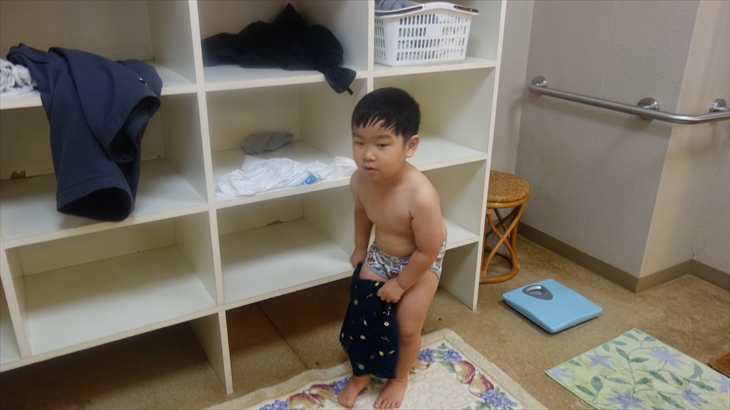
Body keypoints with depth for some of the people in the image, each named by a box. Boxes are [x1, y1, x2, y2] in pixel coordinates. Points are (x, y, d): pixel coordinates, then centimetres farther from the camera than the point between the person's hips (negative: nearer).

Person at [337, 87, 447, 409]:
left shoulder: (421, 196, -41)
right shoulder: (360, 180, -23)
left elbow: (427, 252, -27)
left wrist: (400, 284, -14)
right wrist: (360, 250, 14)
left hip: (421, 263, -5)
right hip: (380, 255, 5)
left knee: (407, 326, 4)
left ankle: (399, 378, 35)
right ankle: (361, 374, 35)